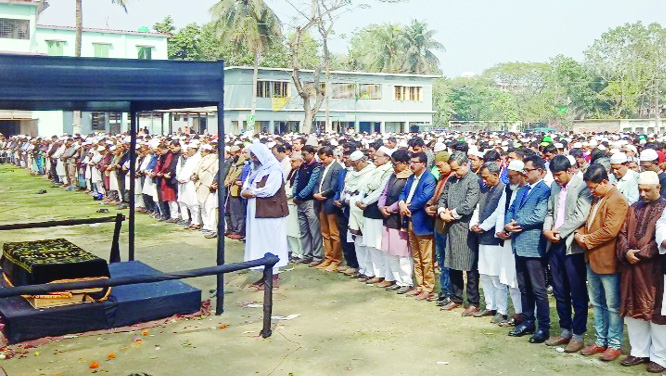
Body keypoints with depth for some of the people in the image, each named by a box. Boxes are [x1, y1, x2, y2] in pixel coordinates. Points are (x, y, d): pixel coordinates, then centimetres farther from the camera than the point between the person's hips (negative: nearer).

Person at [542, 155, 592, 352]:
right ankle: (565, 331, 25)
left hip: (573, 246, -7)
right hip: (555, 245, 7)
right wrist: (547, 230, -3)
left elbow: (580, 216, -17)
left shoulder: (583, 186, -9)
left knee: (578, 294, 2)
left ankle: (578, 335, 11)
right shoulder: (555, 187, 13)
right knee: (560, 292, 14)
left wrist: (559, 231, -14)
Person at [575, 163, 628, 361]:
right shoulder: (596, 199, 15)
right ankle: (600, 341, 25)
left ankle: (614, 344, 11)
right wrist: (579, 234, 0)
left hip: (607, 261, -9)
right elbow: (588, 222, 21)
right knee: (597, 303, 15)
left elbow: (609, 230, -23)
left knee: (612, 305, 2)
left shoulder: (617, 200, -15)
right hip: (592, 259, 9)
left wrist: (587, 240, -13)